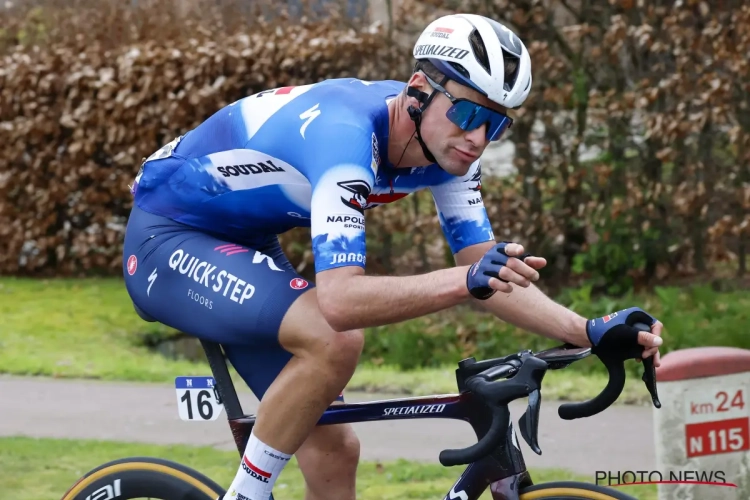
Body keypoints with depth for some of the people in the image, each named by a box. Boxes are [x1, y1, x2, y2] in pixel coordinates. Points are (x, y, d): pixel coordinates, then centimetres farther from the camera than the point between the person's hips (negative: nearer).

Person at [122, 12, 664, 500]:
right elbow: (340, 300, -44)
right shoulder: (348, 132, -35)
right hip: (167, 240, -8)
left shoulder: (446, 145, -9)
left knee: (334, 451, 1)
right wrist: (467, 280, -56)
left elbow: (491, 274, -4)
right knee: (335, 339, -32)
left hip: (242, 244, 8)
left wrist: (590, 331, -19)